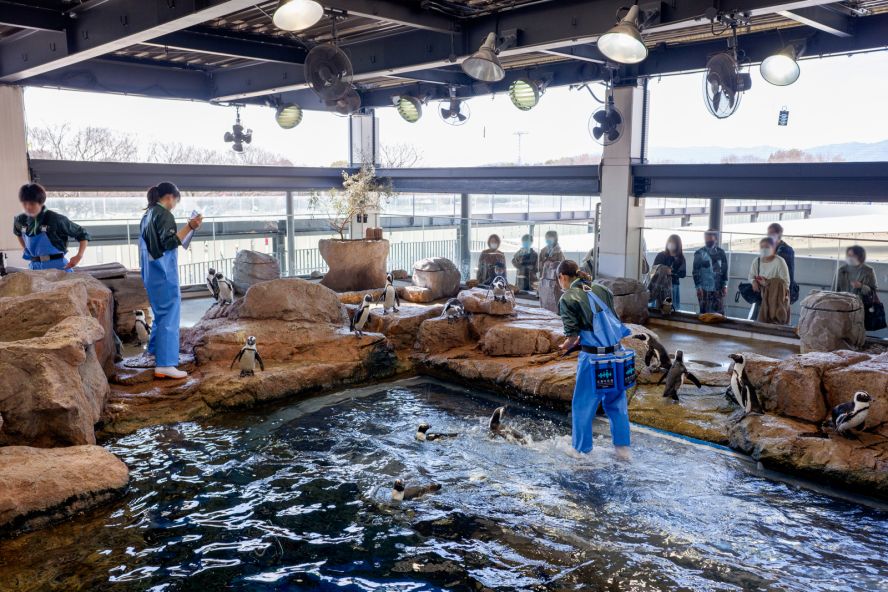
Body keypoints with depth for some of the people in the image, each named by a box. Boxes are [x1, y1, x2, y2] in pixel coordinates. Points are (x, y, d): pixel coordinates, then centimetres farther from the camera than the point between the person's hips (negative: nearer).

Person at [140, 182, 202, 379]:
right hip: (164, 273, -10)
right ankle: (165, 365, -9)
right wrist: (189, 227, -26)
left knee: (161, 313, 22)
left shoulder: (147, 215, 16)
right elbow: (168, 242, -21)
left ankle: (156, 352, 31)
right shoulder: (164, 214, -12)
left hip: (151, 273, 10)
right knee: (169, 315, -8)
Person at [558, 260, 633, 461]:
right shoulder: (602, 290, 8)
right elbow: (608, 323, 11)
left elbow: (572, 336, -13)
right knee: (616, 404, 20)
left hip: (593, 359, -6)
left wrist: (567, 346, 9)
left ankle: (582, 450, 23)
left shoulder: (567, 298, -9)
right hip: (618, 355, 6)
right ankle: (623, 448, 28)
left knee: (583, 407, 12)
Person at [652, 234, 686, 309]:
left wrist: (672, 272, -18)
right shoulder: (660, 255, 5)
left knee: (674, 308, -3)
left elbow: (683, 273, 0)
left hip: (674, 285, 1)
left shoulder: (680, 258, 8)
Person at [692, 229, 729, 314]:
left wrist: (725, 286, 3)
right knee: (705, 313, 3)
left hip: (718, 288, 1)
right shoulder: (699, 253, 2)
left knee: (719, 313, 0)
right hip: (704, 288, -1)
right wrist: (698, 287, -8)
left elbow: (725, 270, 9)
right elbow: (696, 272, -1)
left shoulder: (720, 252, 7)